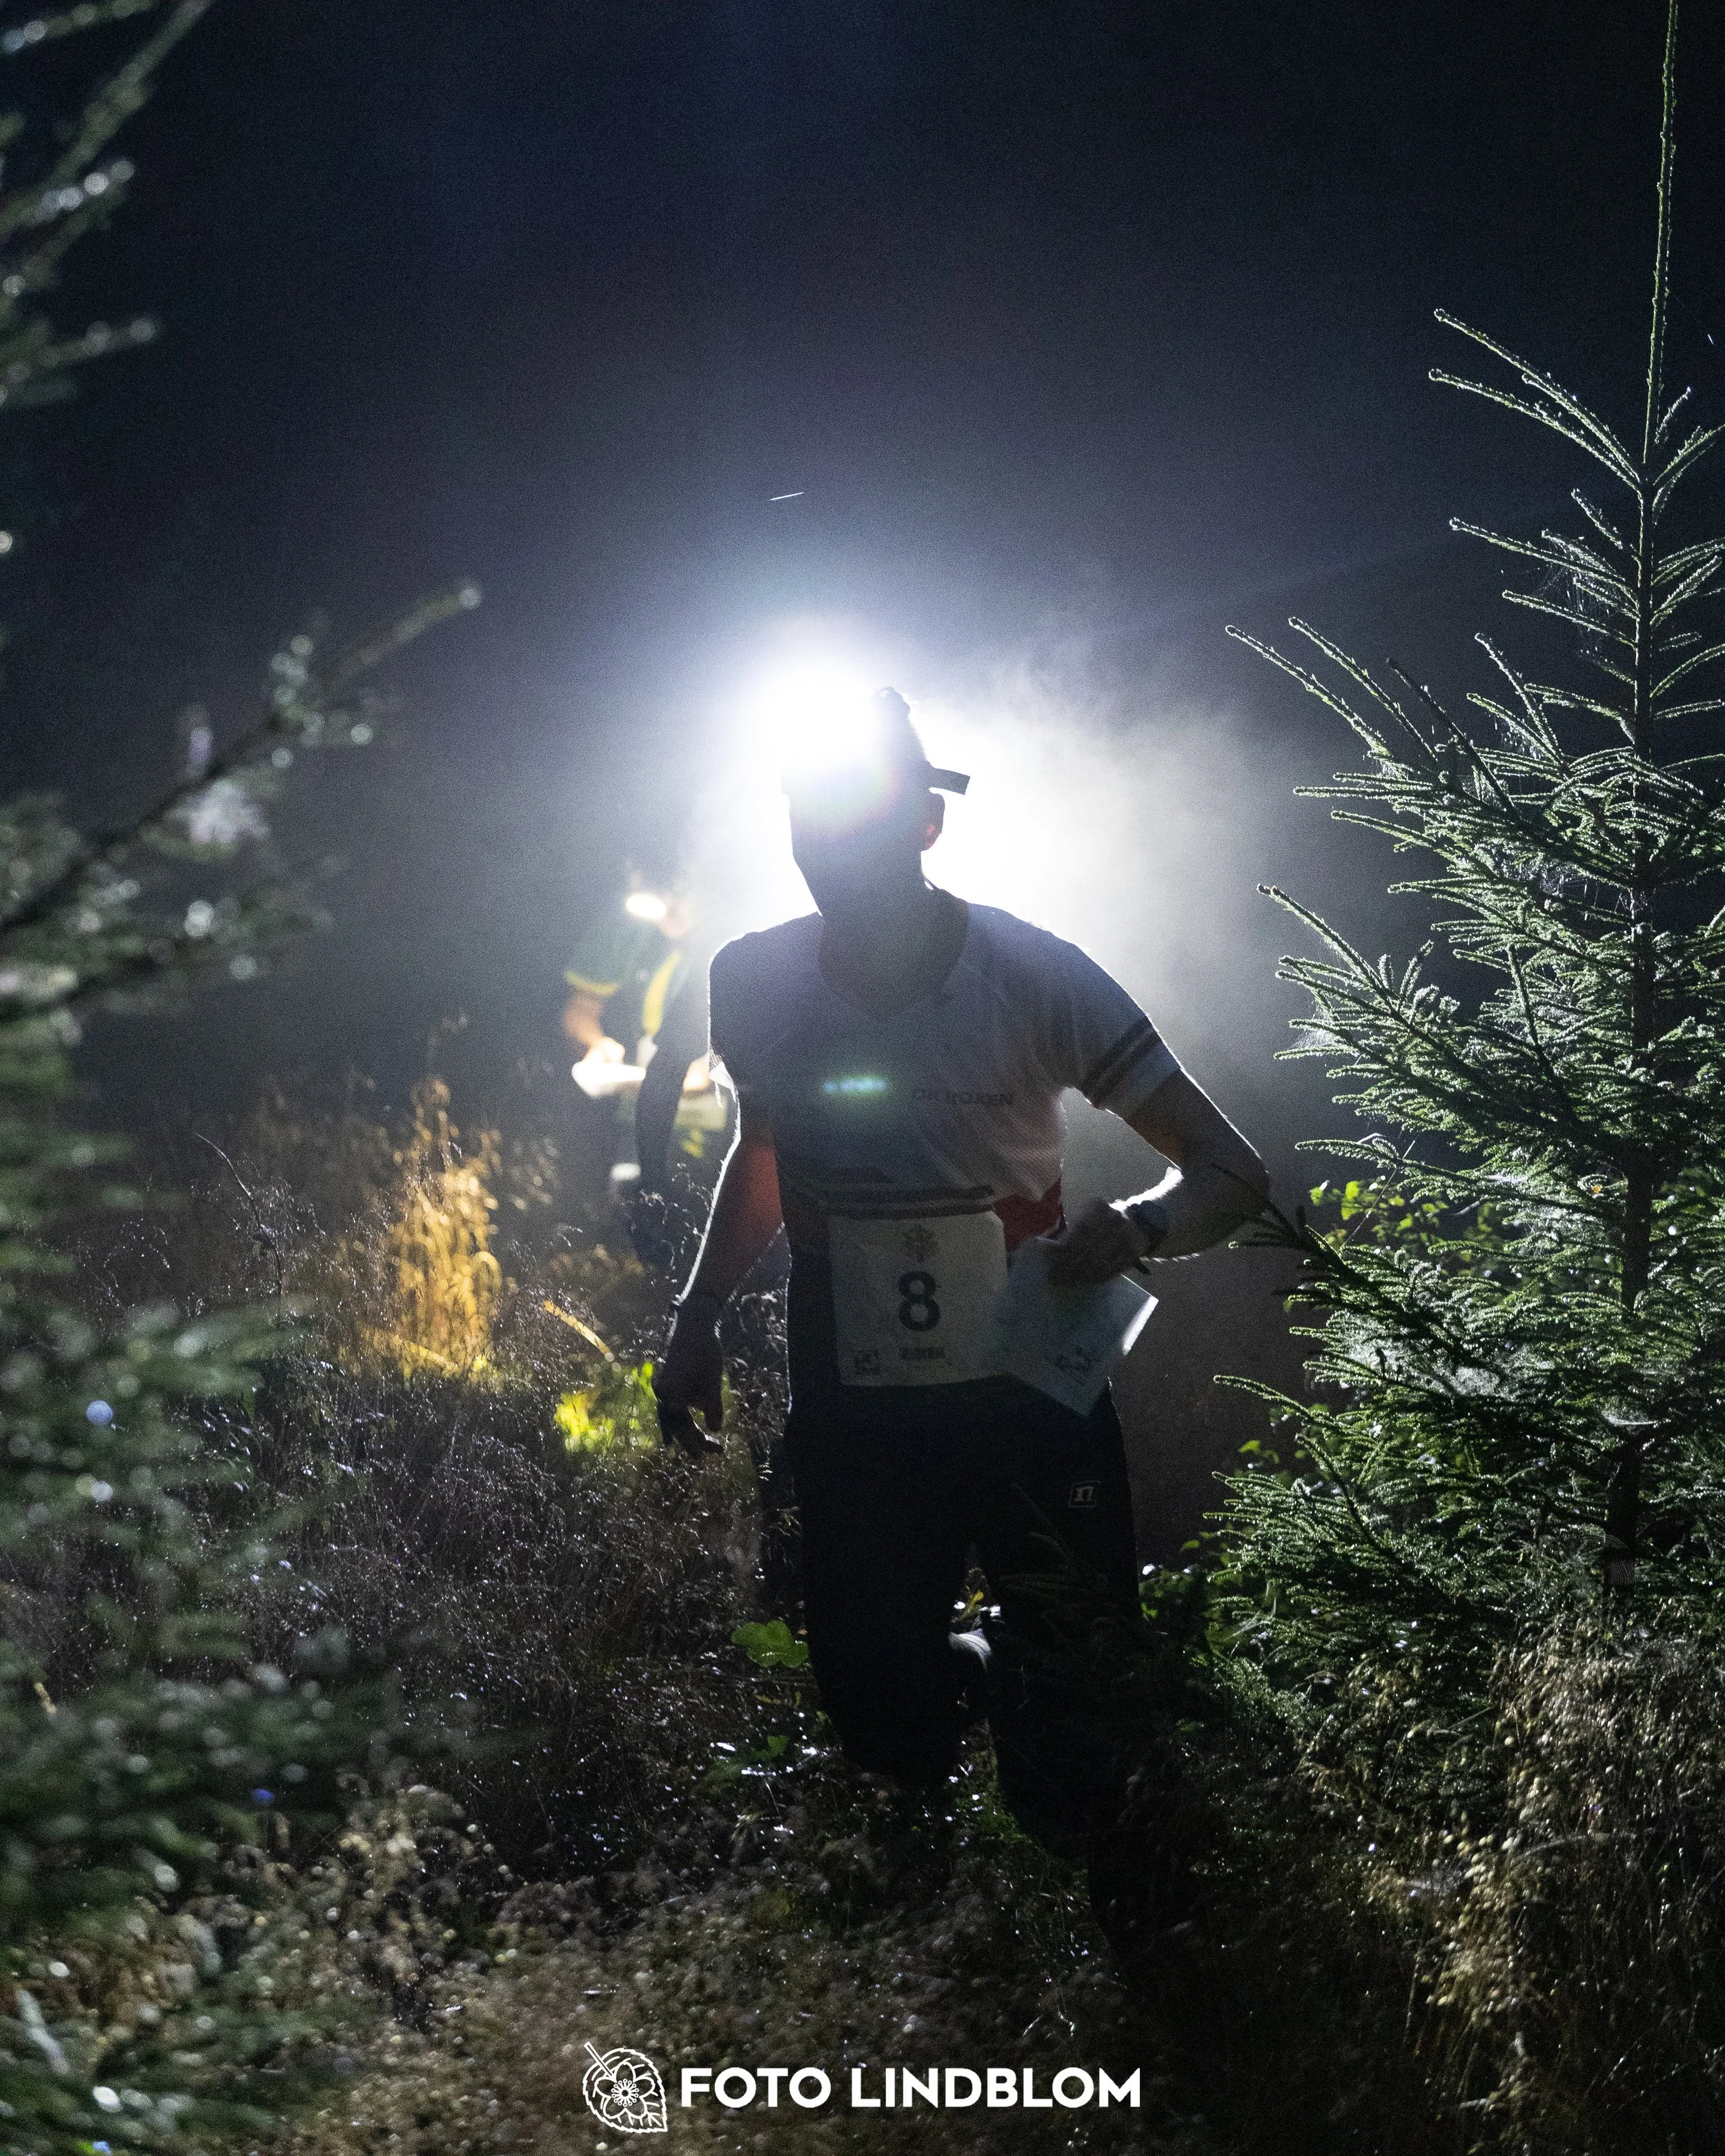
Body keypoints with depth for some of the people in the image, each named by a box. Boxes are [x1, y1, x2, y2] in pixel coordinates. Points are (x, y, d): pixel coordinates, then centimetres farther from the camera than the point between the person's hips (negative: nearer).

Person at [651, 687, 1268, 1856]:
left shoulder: (1032, 977, -16)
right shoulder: (755, 982, -7)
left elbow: (1233, 1172, -13)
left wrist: (1137, 1226, -34)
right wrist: (698, 1318, 6)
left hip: (1032, 1405, -2)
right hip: (855, 1422, 2)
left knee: (1070, 1786, 5)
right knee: (891, 1734, 5)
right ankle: (971, 1671, 40)